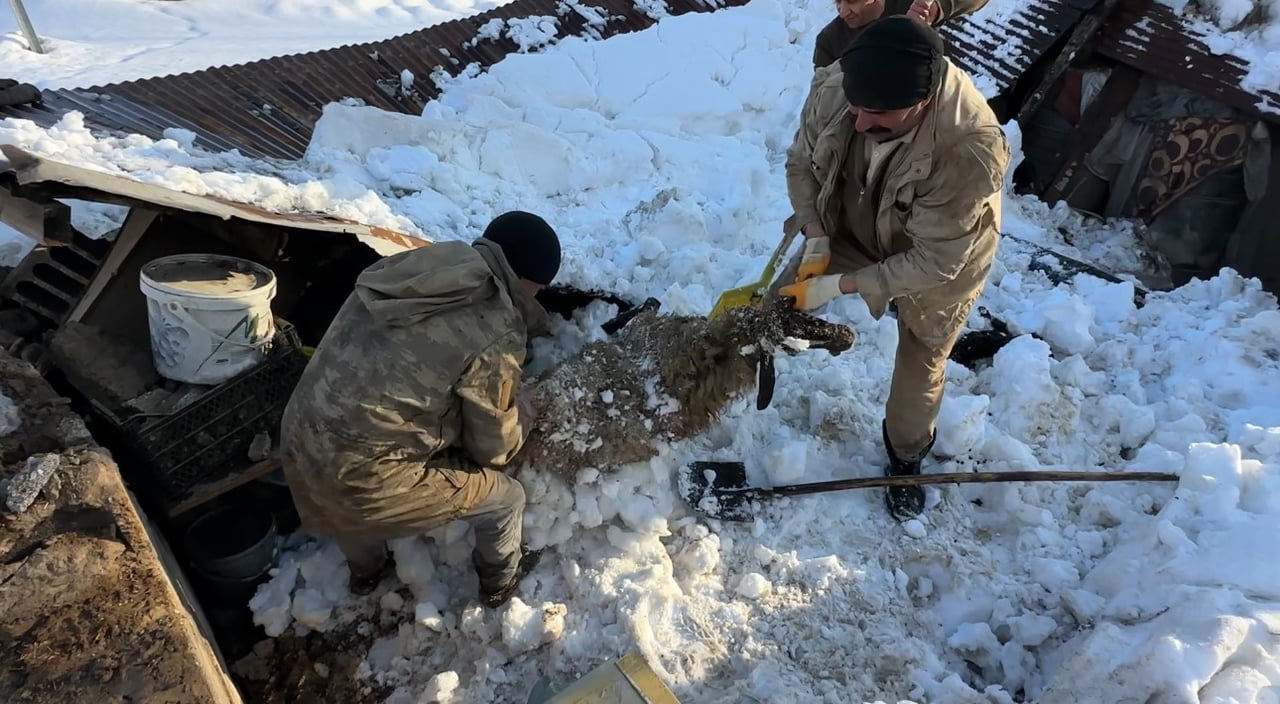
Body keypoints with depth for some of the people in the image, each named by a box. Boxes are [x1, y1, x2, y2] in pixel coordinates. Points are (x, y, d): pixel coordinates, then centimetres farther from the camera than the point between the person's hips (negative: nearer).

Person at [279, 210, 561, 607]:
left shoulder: (409, 266, 1)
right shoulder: (495, 337, -17)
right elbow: (493, 446, -5)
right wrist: (520, 415, 16)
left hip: (299, 441, 7)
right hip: (365, 478, -7)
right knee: (505, 498, 15)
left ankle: (365, 572, 66)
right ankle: (500, 582, 42)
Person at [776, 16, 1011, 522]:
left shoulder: (971, 152, -42)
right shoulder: (839, 90, -29)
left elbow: (932, 262, -33)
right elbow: (801, 162, -10)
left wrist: (840, 286, -34)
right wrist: (816, 237, -21)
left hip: (938, 265, -3)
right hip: (851, 233, 4)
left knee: (920, 372, 12)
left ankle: (905, 458, 40)